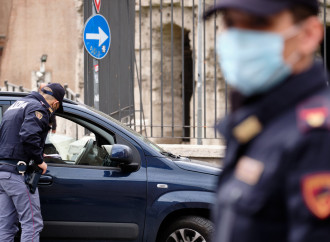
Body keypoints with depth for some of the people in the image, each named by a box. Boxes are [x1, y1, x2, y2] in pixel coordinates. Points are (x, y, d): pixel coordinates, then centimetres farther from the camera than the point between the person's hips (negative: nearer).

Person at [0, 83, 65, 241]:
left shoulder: (17, 104, 23)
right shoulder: (38, 108, -8)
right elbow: (29, 136, -23)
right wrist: (39, 161, -10)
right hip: (16, 172, -9)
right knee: (32, 223, -8)